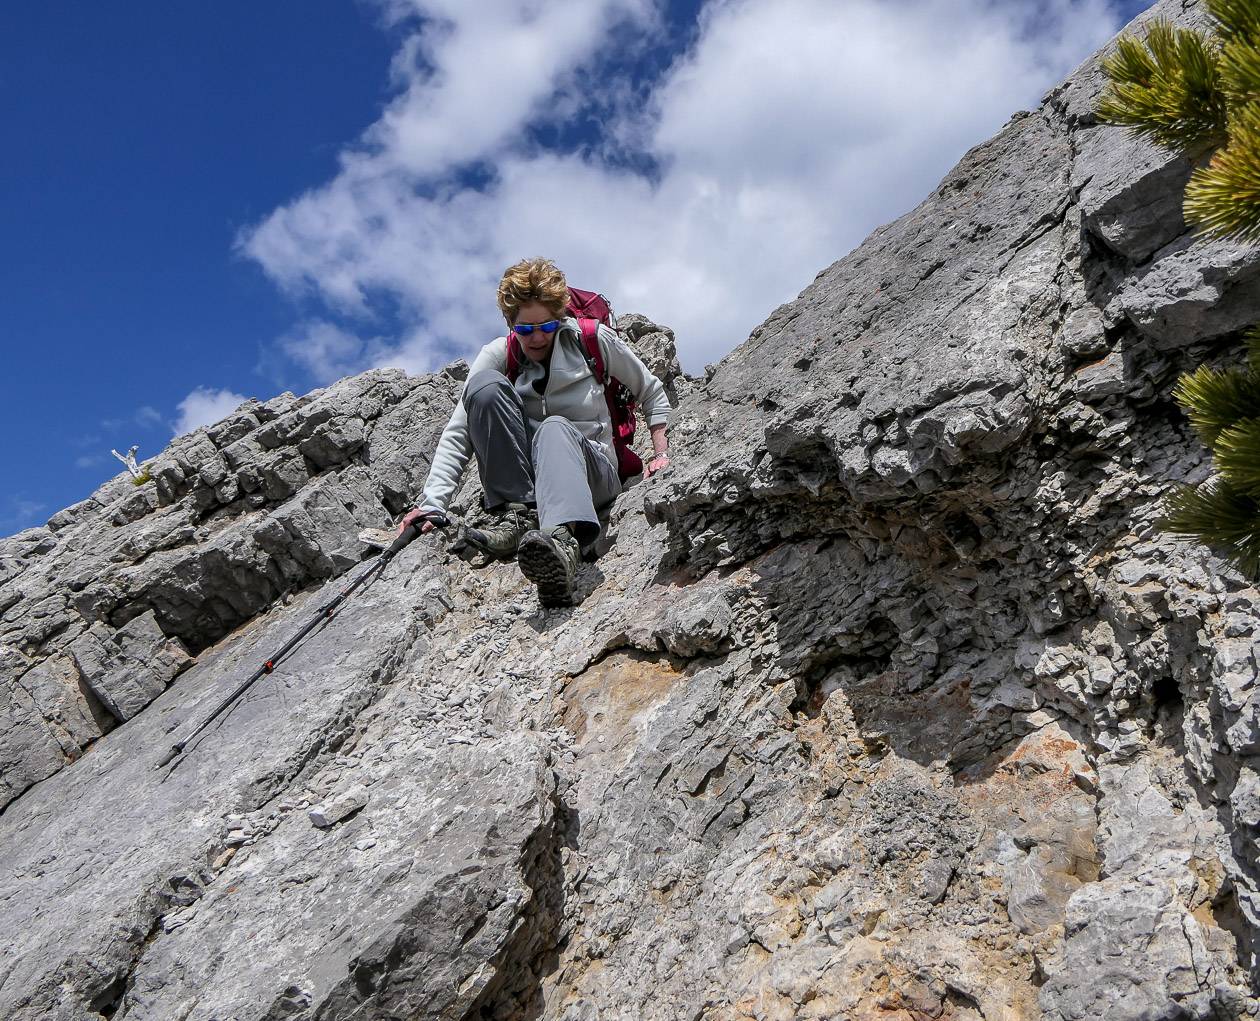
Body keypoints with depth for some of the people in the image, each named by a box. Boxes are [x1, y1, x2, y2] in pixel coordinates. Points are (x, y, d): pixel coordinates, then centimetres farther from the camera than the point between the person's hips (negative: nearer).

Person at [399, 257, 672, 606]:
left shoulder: (592, 339, -2)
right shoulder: (497, 356, -1)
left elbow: (651, 393, 11)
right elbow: (457, 435, -9)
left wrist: (661, 453, 1)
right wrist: (433, 503, -21)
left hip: (593, 473, -2)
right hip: (522, 479, 2)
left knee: (555, 429, -38)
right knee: (486, 384, -22)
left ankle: (562, 542, -68)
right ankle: (517, 515, -28)